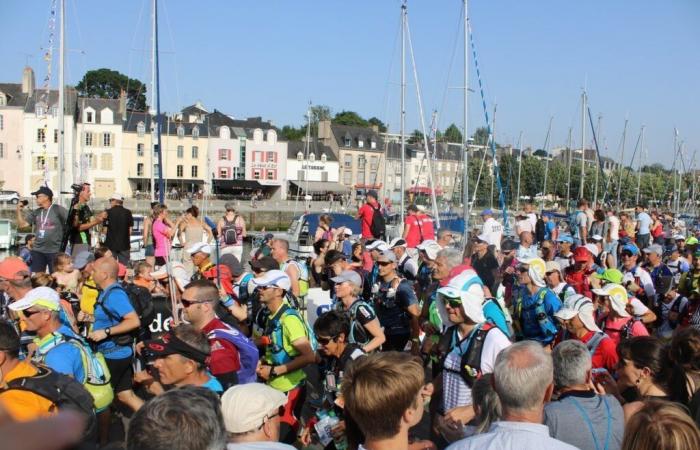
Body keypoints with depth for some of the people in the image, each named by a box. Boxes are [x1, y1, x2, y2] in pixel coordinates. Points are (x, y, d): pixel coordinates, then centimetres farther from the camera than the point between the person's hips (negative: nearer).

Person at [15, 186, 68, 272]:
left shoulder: (58, 209, -5)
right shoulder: (36, 212, 12)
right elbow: (22, 225, 10)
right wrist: (19, 211, 4)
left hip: (55, 251, -5)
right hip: (37, 251, 5)